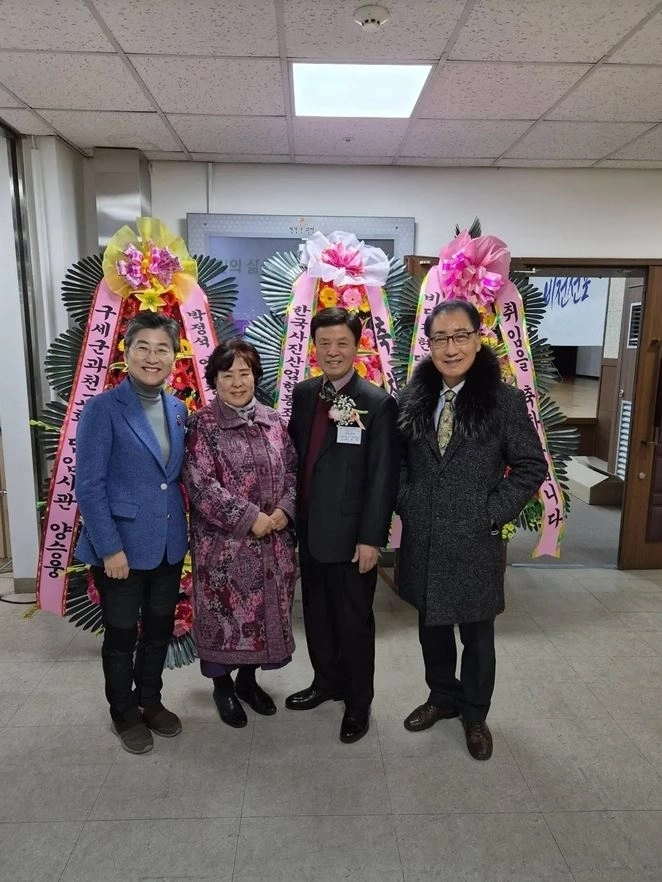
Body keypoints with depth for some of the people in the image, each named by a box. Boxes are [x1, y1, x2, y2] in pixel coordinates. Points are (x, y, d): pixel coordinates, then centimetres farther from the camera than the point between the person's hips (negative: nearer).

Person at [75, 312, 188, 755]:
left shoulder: (178, 410, 4)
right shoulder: (102, 409, -13)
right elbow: (88, 485, -15)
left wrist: (184, 531, 5)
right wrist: (110, 547, -17)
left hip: (169, 544, 5)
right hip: (122, 545, -5)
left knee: (160, 629, 19)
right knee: (122, 634, 13)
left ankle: (151, 701, 41)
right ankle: (125, 713, 36)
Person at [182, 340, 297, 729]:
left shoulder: (273, 421, 6)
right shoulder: (203, 424, -7)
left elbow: (292, 471, 7)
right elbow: (200, 483, -14)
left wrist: (284, 510, -11)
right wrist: (249, 517, -17)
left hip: (272, 540, 4)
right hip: (223, 541, -4)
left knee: (265, 610, 14)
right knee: (225, 612, 8)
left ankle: (248, 679, 36)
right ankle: (223, 685, 31)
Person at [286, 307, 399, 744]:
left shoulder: (378, 403, -12)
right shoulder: (303, 394, 5)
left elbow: (383, 478, -13)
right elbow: (295, 456, 10)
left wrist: (371, 538, -15)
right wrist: (293, 515, 8)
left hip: (350, 535, -5)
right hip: (310, 530, 6)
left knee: (354, 621, 10)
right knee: (317, 615, 20)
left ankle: (358, 702, 30)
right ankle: (326, 681, 42)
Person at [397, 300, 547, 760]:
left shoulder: (506, 400, -10)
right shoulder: (414, 397, 0)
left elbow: (531, 467, -7)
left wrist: (492, 515, -12)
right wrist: (406, 504, -1)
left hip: (475, 542, -3)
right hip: (423, 540, 4)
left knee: (477, 635, 15)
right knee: (432, 626, 20)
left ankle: (475, 715, 38)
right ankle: (443, 697, 44)